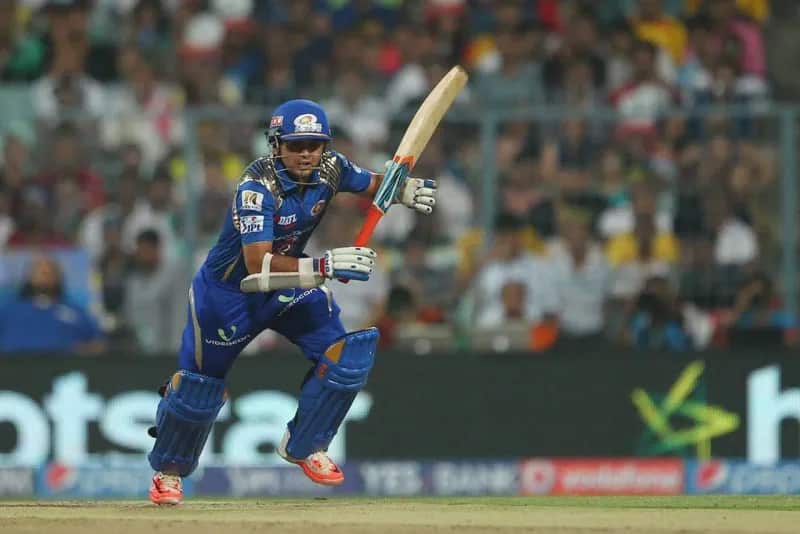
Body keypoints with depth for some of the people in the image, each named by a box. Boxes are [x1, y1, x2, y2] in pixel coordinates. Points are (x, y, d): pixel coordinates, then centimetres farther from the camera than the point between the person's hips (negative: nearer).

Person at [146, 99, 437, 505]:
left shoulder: (330, 169, -16)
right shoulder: (258, 186, -34)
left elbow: (374, 183, 5)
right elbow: (258, 266, -43)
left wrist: (408, 191, -19)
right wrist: (323, 267, -53)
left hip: (290, 286, 5)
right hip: (228, 292, -5)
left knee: (344, 355, -14)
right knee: (199, 384, 7)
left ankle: (303, 446, 6)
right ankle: (168, 471, 33)